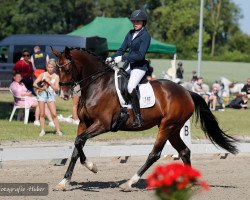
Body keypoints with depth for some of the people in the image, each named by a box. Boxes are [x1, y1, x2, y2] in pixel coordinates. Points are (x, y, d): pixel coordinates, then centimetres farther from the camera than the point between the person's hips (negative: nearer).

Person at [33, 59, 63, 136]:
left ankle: (58, 130, -2)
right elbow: (35, 84, 2)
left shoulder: (56, 77, 4)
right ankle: (42, 130, 10)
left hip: (51, 95, -1)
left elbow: (56, 88, -3)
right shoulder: (43, 75, 4)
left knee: (54, 114, -7)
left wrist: (49, 82, -10)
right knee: (42, 114, 3)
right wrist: (40, 88, -10)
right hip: (42, 94, 1)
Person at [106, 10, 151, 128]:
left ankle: (138, 118, -27)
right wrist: (111, 58, 0)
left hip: (139, 66, -9)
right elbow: (122, 49, 17)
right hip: (128, 65, 9)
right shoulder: (130, 34, 13)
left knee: (130, 87, -29)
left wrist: (122, 58, -24)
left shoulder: (145, 36, -10)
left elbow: (140, 55, -20)